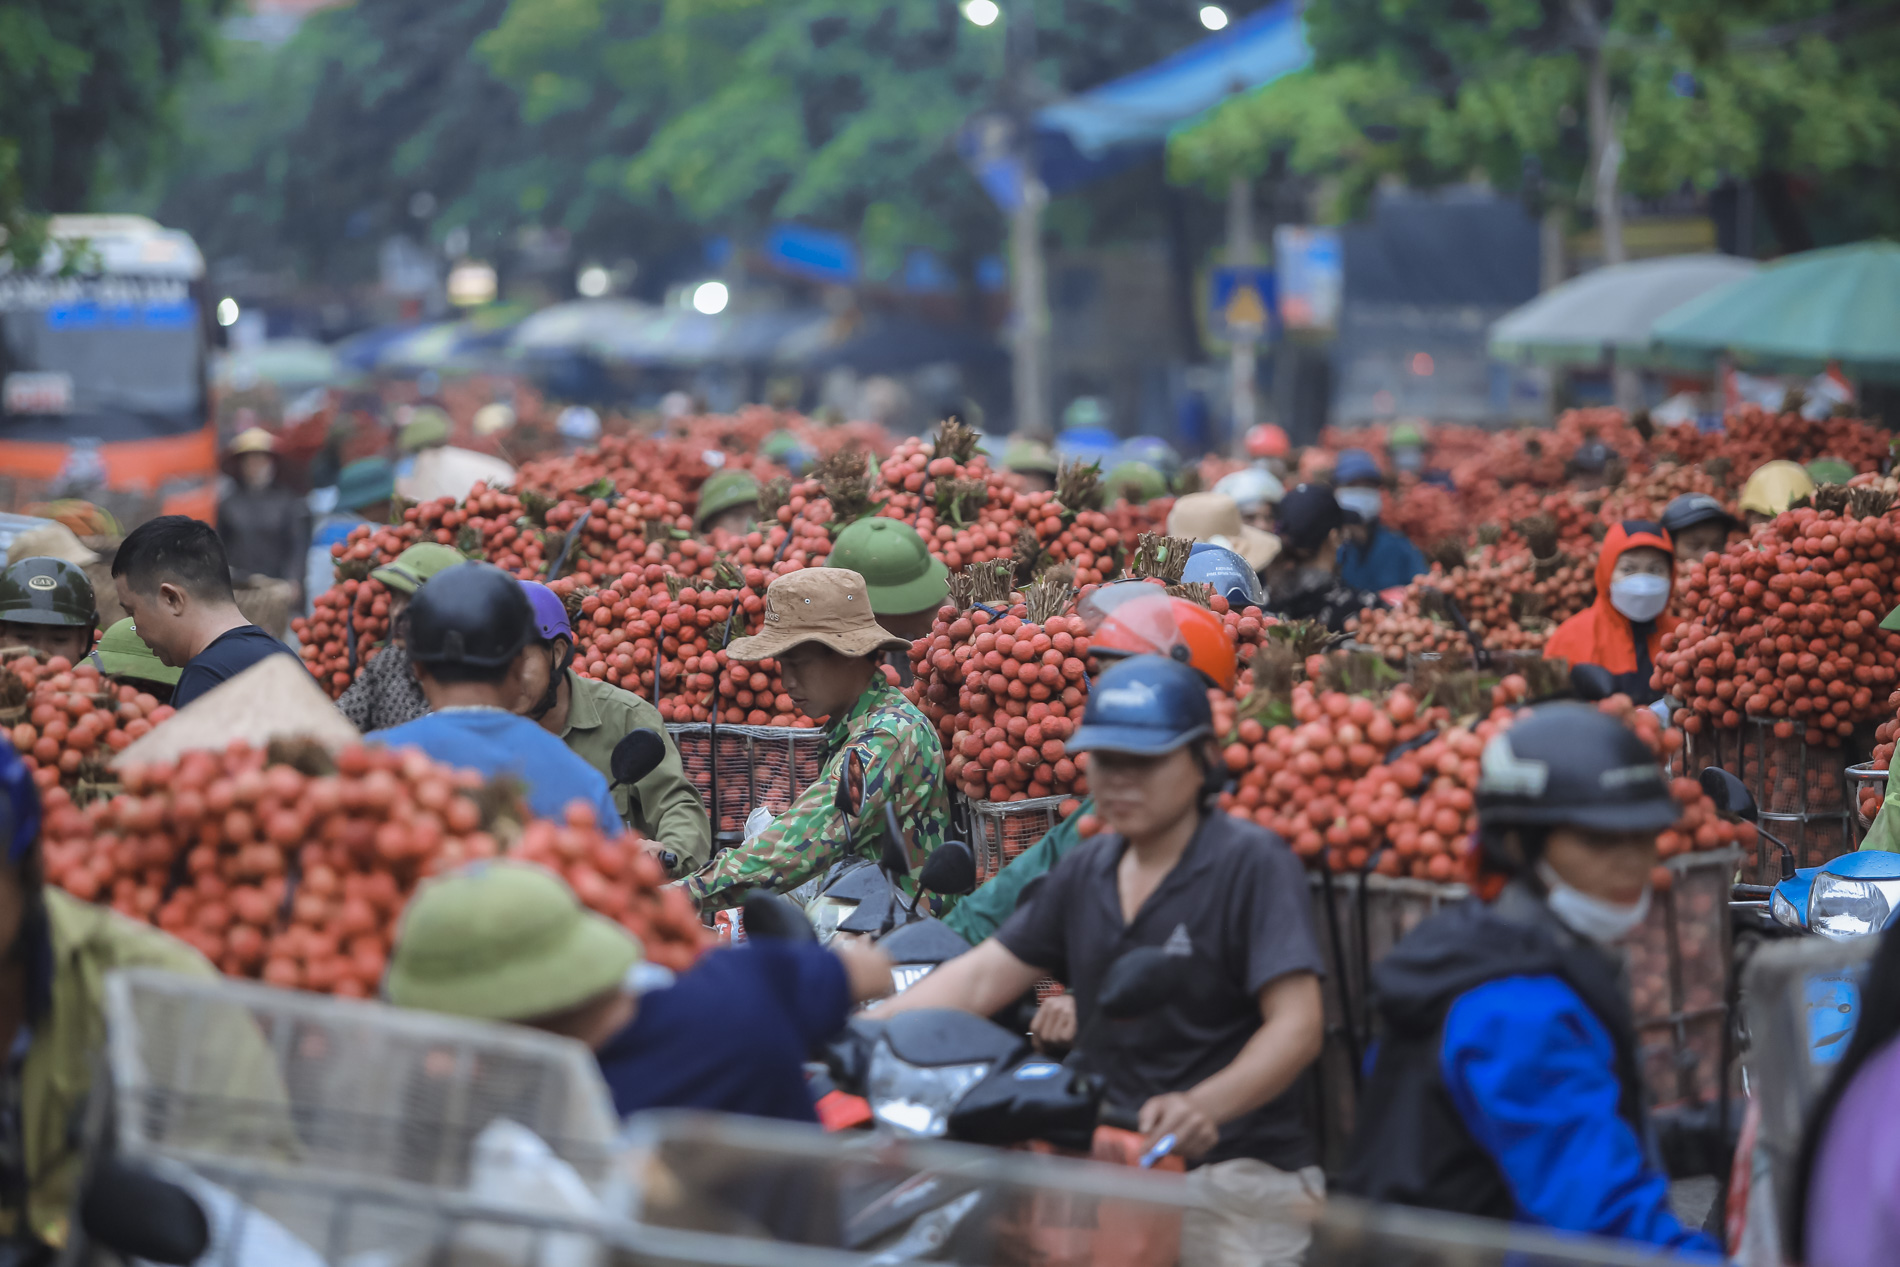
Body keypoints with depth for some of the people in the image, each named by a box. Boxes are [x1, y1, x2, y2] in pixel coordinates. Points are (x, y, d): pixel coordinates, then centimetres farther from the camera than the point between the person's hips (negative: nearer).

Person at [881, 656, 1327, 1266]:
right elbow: (980, 978, 12)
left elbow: (1296, 1026, -18)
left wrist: (1204, 1105, -35)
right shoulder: (1085, 871, 12)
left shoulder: (1253, 864, -9)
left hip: (1234, 1176, -5)